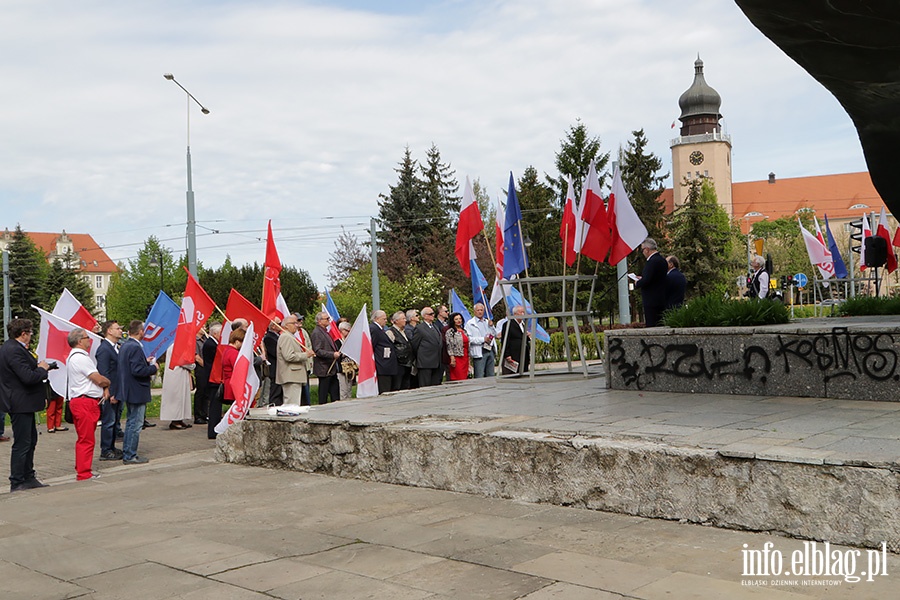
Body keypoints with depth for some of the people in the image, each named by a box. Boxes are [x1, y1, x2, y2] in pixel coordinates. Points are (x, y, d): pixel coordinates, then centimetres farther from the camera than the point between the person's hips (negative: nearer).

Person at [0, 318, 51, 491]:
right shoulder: (15, 350, -22)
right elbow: (28, 377, -27)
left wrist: (37, 366, 4)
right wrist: (42, 368, -11)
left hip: (22, 403, 11)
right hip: (20, 404, -11)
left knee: (31, 439, 19)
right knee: (22, 443, -3)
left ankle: (28, 478, 28)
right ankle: (16, 483, 5)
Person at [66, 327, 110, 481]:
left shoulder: (74, 356, 18)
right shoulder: (80, 357, -16)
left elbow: (95, 378, 18)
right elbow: (99, 379, -16)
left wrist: (104, 388, 2)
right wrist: (107, 383, 5)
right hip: (85, 403, -11)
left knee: (84, 438, 17)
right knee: (86, 439, -6)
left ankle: (81, 470, 25)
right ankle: (84, 474, -2)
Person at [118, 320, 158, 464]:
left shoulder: (124, 346, 9)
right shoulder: (135, 348, -22)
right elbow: (138, 370, -27)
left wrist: (145, 361, 10)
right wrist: (153, 368, -12)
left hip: (129, 391, 10)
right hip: (137, 392, -10)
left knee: (131, 422, 20)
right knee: (136, 424, -2)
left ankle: (127, 453, 28)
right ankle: (130, 456, 3)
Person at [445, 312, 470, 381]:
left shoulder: (464, 331, 17)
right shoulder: (450, 331, -5)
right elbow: (449, 346, -10)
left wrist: (468, 359, 17)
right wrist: (452, 359, -17)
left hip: (465, 358, 7)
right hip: (457, 358, -7)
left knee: (465, 378, 3)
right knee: (459, 378, -11)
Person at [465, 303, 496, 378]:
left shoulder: (488, 322, 19)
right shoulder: (470, 323, -2)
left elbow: (495, 335, 20)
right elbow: (469, 338, -12)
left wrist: (491, 326, 2)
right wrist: (483, 339, -16)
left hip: (490, 350, 7)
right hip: (479, 352, -6)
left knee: (491, 376, 10)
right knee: (479, 377, -9)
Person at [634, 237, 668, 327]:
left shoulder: (652, 261, -17)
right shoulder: (662, 259, 14)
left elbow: (646, 280, -23)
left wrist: (637, 283, -4)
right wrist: (642, 278, 17)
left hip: (652, 302, -10)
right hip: (660, 301, 10)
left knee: (651, 326, -9)